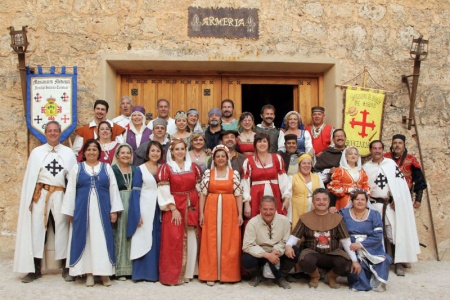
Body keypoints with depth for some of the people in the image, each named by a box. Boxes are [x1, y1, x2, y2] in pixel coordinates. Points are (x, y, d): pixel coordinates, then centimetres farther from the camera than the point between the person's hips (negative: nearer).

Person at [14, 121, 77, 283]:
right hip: (40, 196, 0)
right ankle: (35, 269, 13)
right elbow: (30, 177, 4)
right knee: (37, 230, 2)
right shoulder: (36, 152, 6)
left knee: (62, 230, 3)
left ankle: (66, 268, 13)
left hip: (61, 196, 0)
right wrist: (28, 199, -3)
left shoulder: (68, 153, 6)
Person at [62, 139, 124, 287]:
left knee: (102, 239, 1)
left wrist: (114, 210, -2)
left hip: (102, 210, 0)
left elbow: (113, 189, 5)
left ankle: (104, 272, 9)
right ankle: (88, 273, 10)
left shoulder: (107, 167, 8)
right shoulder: (77, 168, 8)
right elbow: (70, 190, 6)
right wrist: (70, 211, 1)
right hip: (82, 209, 0)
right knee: (84, 239, 2)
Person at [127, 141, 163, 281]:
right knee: (143, 239, 0)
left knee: (157, 240, 6)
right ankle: (141, 273, 9)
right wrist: (137, 214, -13)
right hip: (145, 208, -4)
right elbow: (136, 192, -5)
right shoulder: (140, 169, 0)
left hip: (159, 209, 4)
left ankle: (154, 272, 16)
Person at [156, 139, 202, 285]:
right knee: (173, 242, -3)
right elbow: (164, 192, -8)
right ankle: (172, 275, 7)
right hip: (174, 208, -4)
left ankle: (187, 273, 19)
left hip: (192, 208, 4)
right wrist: (174, 209, -15)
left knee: (191, 241, 7)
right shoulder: (165, 168, -2)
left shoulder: (194, 167, 8)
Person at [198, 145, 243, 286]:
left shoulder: (234, 174, 4)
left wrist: (240, 214, -2)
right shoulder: (208, 173, 4)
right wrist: (201, 213, -2)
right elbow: (203, 194, 3)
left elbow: (238, 195, 2)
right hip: (211, 210, 0)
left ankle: (228, 274, 13)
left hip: (229, 211, 0)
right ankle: (210, 275, 9)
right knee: (211, 242, 2)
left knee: (229, 242, 3)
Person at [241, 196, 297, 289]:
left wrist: (277, 251, -27)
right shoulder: (252, 223, -17)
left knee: (294, 252, -25)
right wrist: (267, 255, -28)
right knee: (247, 260, -33)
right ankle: (257, 276, 7)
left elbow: (286, 242, -6)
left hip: (277, 254, 2)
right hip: (259, 255, -2)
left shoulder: (284, 221, -11)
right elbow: (247, 246, -21)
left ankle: (280, 277, 4)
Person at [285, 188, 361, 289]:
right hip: (312, 253, -1)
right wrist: (288, 245, -25)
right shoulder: (305, 218, 0)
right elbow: (294, 236, -2)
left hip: (332, 254, 1)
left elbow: (346, 241, 0)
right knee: (305, 261, -36)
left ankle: (331, 276, 9)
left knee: (346, 264, -30)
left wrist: (354, 260, -8)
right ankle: (314, 276, 5)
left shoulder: (337, 218, 2)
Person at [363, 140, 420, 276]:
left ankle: (398, 263, 3)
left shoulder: (391, 164, 5)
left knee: (394, 234, -5)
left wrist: (396, 199, -8)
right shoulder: (365, 167, 8)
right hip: (373, 205, 1)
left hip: (390, 205, -1)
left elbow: (400, 182, 0)